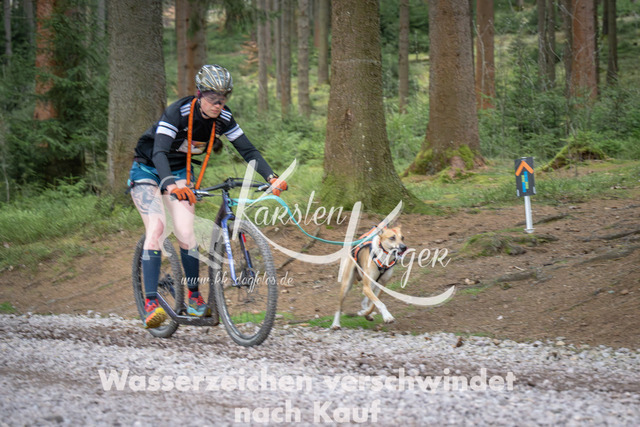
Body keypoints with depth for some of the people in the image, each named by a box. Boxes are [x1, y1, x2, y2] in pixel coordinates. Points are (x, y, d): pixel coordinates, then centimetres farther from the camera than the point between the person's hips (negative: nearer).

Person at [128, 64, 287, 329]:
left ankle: (194, 297, 6)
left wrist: (272, 178, -28)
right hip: (148, 169, -4)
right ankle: (150, 302, -25)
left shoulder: (223, 118, -14)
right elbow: (159, 152, -41)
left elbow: (248, 150, -13)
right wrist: (171, 185, -58)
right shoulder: (178, 113, -30)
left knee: (186, 232, -11)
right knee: (156, 227, -22)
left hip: (179, 171, 5)